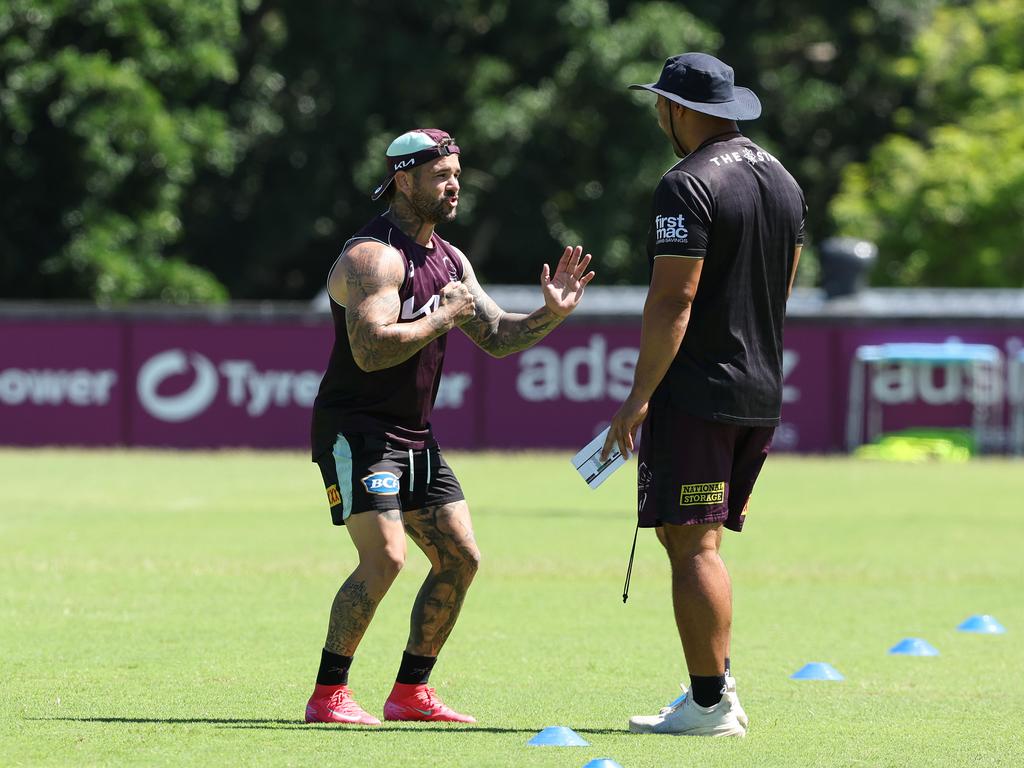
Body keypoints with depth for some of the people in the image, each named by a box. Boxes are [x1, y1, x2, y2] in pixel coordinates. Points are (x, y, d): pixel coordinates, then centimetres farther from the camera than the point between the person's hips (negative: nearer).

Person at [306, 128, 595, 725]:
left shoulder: (449, 260, 13)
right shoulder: (374, 256, -17)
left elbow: (497, 336, 16)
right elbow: (371, 349, -29)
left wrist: (552, 315, -1)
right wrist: (443, 317, -19)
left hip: (414, 436, 9)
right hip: (356, 430, -9)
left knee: (460, 559, 7)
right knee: (384, 558, -20)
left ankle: (411, 694, 15)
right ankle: (328, 697, -13)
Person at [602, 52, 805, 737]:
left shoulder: (688, 186, -14)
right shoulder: (783, 180, 14)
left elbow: (673, 300, -19)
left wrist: (639, 398, -16)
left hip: (696, 392, -9)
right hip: (763, 395, 9)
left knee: (693, 544, -7)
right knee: (698, 539, 17)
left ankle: (711, 705, -10)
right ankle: (718, 689, 16)